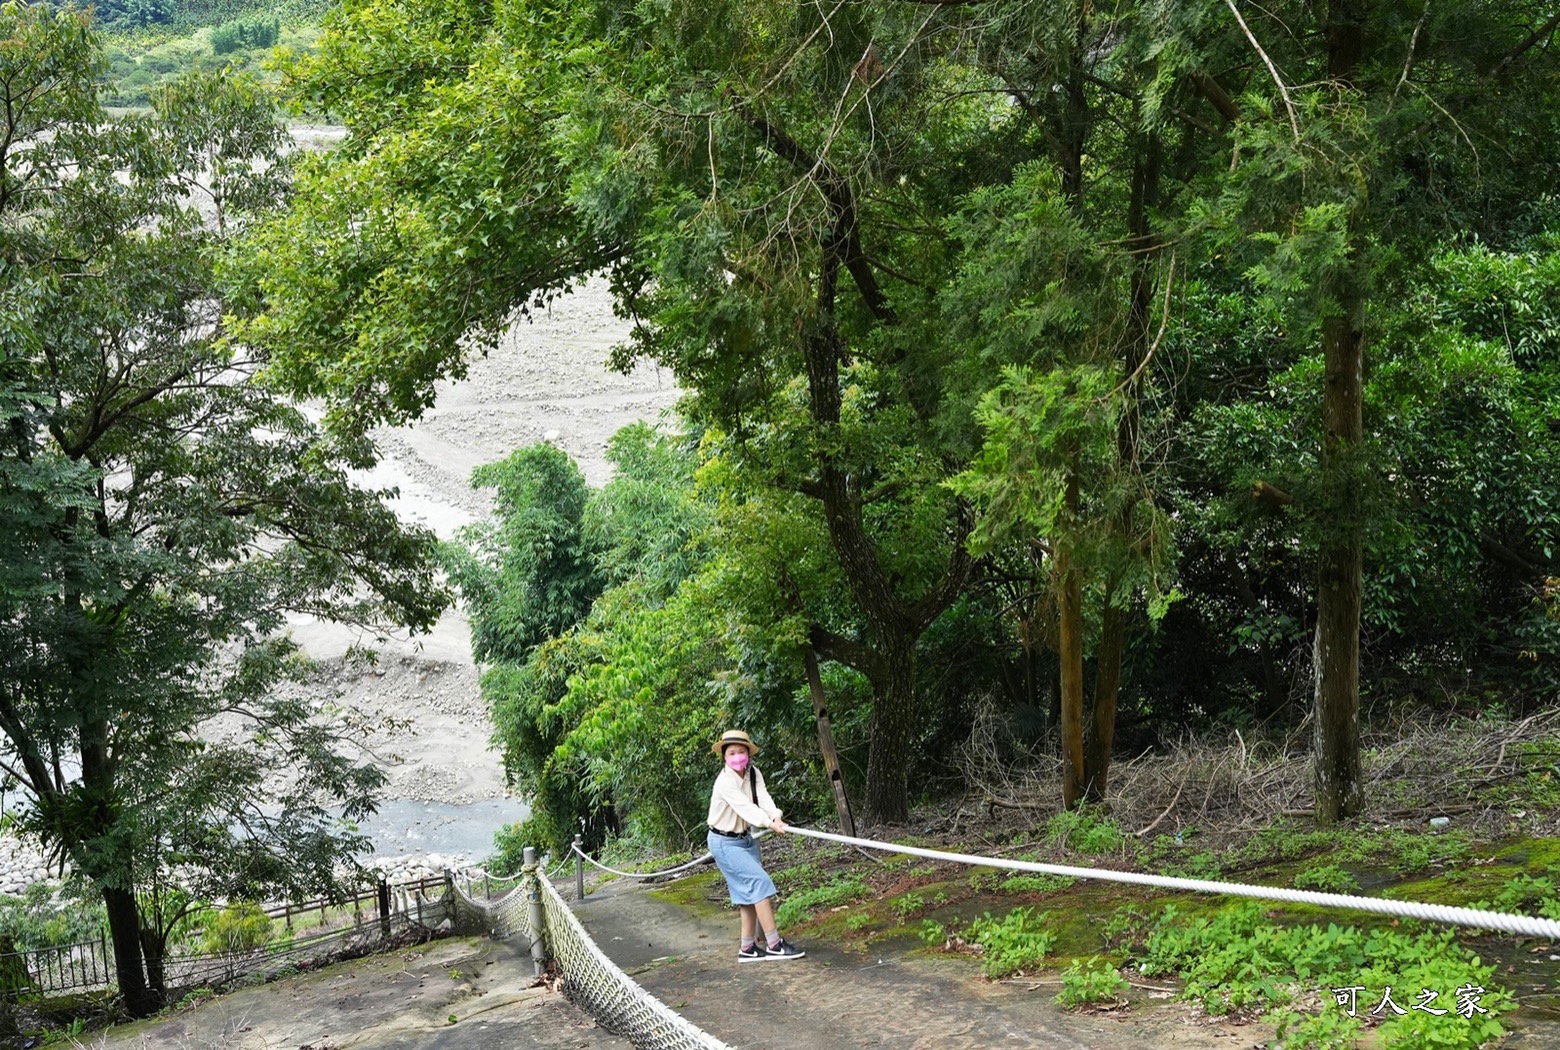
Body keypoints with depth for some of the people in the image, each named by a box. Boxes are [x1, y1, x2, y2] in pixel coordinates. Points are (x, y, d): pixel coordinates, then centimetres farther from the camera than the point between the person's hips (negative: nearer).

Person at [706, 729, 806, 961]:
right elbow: (745, 806, -38)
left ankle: (748, 948, 14)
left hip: (745, 838, 8)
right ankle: (773, 944, -15)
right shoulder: (725, 782, -24)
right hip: (725, 843, -8)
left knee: (750, 892, 7)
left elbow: (763, 797, -21)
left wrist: (775, 816, -40)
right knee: (760, 882, -16)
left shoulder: (754, 774, -4)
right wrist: (768, 823, -51)